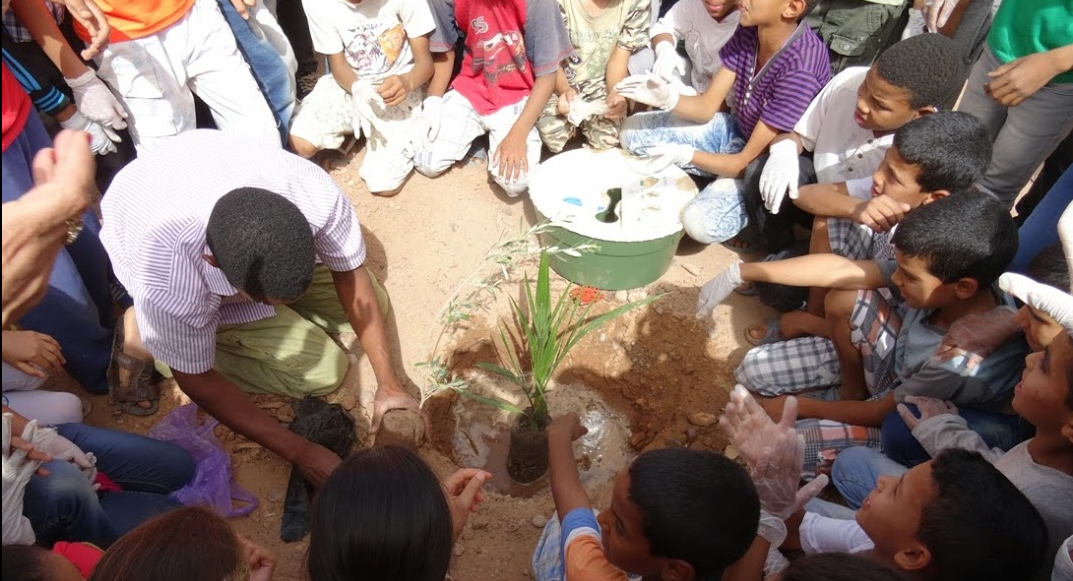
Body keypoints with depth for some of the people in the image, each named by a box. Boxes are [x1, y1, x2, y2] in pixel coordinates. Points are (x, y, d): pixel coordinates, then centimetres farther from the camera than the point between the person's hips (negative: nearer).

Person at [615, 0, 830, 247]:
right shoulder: (748, 32, -12)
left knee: (701, 222, -32)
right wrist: (668, 98, -27)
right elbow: (707, 107, -8)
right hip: (736, 131, 7)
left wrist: (684, 154, -33)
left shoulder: (800, 72, -33)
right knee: (633, 132, 0)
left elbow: (750, 162, -27)